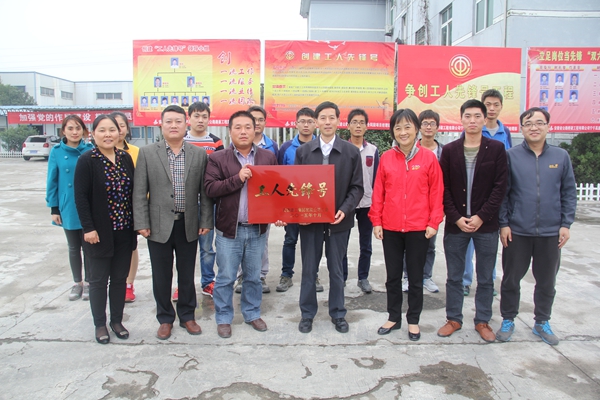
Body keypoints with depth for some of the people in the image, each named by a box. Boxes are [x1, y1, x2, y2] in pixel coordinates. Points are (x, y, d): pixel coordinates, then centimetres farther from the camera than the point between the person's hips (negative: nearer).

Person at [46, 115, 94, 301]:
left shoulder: (90, 150, -7)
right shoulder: (56, 152, -4)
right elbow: (52, 181, 0)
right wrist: (54, 208, -1)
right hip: (68, 209, 2)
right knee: (73, 247, 15)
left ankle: (88, 283, 24)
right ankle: (77, 283, 29)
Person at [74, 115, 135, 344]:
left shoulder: (126, 158, 6)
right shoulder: (87, 161, -8)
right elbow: (81, 197, -11)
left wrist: (137, 222, 5)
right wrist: (88, 228, -16)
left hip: (124, 231, 4)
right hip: (100, 232, -4)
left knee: (120, 278, 12)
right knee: (99, 280, 8)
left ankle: (117, 321, 26)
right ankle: (100, 324, 22)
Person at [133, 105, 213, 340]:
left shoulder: (199, 154, 3)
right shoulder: (147, 153, 0)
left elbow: (204, 192, 4)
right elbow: (139, 192, -2)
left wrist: (206, 221, 0)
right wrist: (141, 223, -7)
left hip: (188, 225, 1)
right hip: (159, 225, -1)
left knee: (187, 275, 13)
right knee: (161, 276, 10)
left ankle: (187, 316, 31)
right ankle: (165, 319, 28)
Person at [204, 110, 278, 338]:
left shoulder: (268, 157, 5)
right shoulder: (218, 159, -2)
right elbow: (210, 188, -12)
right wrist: (237, 178, -21)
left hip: (258, 228, 2)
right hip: (229, 228, -2)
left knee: (253, 276, 15)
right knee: (225, 277, 8)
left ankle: (252, 313, 32)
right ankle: (223, 318, 24)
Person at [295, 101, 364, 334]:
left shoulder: (351, 152, 0)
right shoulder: (303, 151, 3)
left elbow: (357, 187, 0)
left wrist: (345, 209, -15)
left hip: (338, 220, 0)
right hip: (309, 219, 1)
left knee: (336, 270, 12)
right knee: (309, 269, 10)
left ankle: (338, 314, 28)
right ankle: (307, 314, 26)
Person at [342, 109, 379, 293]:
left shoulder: (373, 150, 4)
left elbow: (376, 178, 7)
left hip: (367, 204, 2)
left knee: (366, 245, 9)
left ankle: (363, 278, 22)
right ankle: (341, 278, 18)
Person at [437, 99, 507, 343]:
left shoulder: (496, 149, 0)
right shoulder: (450, 150, 3)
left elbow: (500, 187, -4)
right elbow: (443, 188, 0)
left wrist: (481, 217, -11)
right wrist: (456, 217, -9)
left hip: (486, 224, 0)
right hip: (455, 224, 1)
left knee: (485, 278, 10)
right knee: (454, 277, 10)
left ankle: (483, 321, 24)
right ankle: (454, 319, 24)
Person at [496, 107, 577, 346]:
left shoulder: (561, 156, 2)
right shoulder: (511, 156, -3)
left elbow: (569, 193, 6)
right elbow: (502, 192, -2)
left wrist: (566, 224, 0)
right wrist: (503, 224, -6)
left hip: (551, 233, 2)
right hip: (517, 231, -2)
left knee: (547, 282, 13)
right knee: (511, 279, 8)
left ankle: (542, 322, 31)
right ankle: (508, 320, 25)